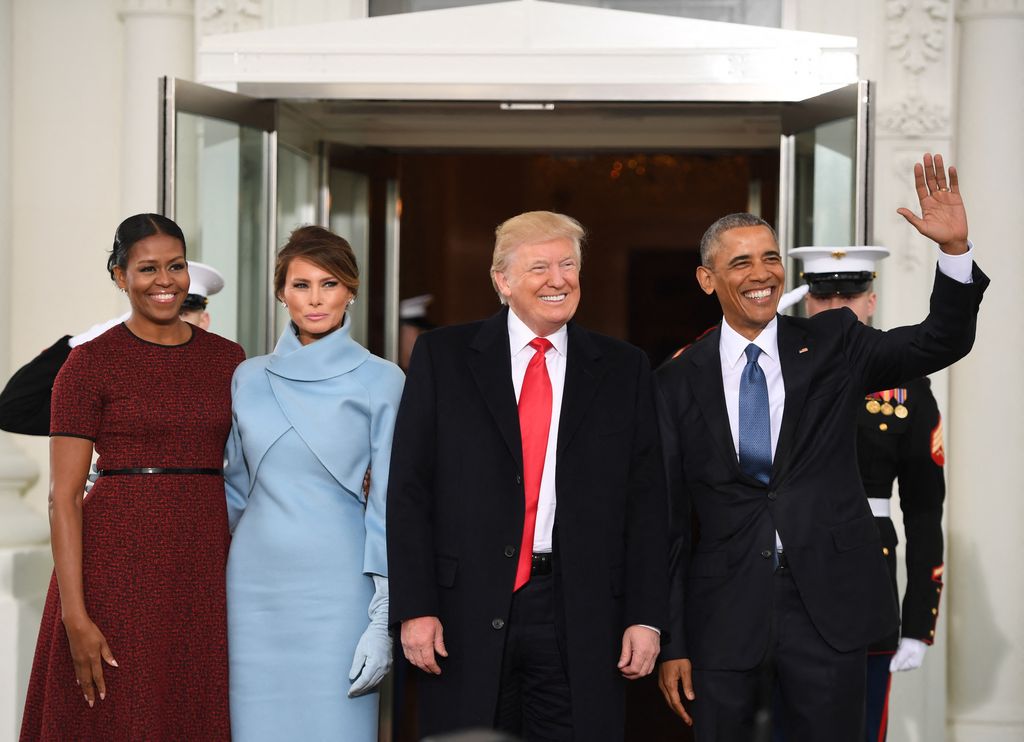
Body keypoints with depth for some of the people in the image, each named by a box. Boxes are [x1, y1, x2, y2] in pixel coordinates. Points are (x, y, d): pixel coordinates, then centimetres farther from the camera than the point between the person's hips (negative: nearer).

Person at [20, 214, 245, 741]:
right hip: (118, 565, -4)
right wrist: (75, 616, -14)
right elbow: (63, 494, -7)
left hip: (205, 569, 4)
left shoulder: (227, 359, 10)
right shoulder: (89, 364, -4)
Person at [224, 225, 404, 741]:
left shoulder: (379, 381, -1)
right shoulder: (250, 378, 9)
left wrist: (384, 619, -8)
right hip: (255, 582, 3)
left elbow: (388, 502, -3)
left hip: (336, 584, -3)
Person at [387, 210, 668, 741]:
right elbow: (409, 490, 2)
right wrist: (415, 608, -6)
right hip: (468, 614, -1)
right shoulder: (443, 356, 5)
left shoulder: (623, 370, 9)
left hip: (582, 617, 1)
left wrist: (646, 617, 0)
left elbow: (645, 501, 7)